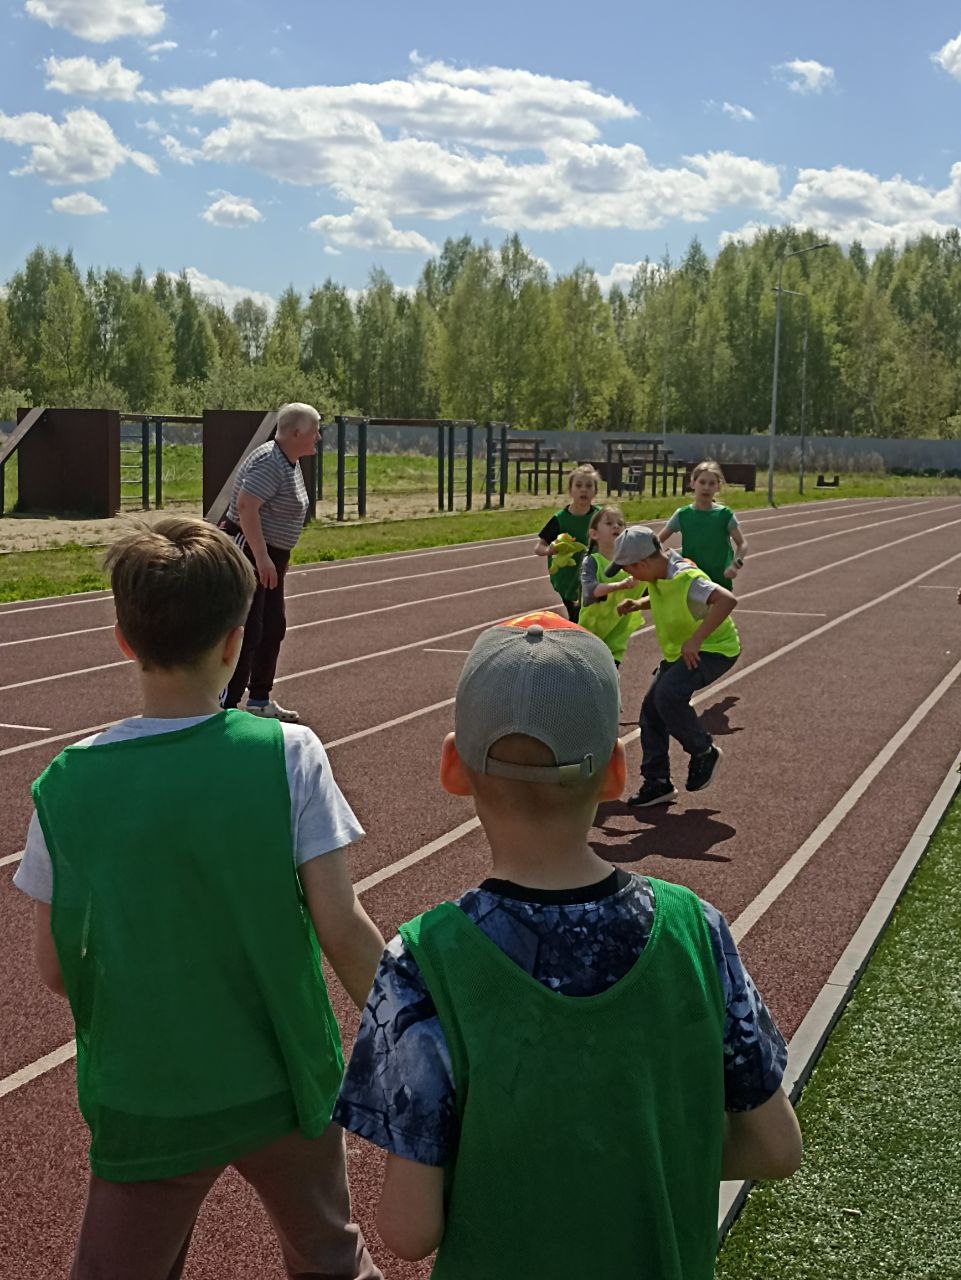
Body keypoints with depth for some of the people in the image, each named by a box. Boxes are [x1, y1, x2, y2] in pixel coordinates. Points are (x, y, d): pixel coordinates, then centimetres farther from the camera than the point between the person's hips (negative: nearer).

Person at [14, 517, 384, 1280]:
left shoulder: (68, 784, -12)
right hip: (285, 1086, 0)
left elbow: (54, 968, -5)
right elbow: (340, 926, -15)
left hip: (145, 1102, 1)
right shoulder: (288, 755, -16)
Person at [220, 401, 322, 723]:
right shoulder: (269, 462, -19)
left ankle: (259, 700, 27)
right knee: (247, 630, -10)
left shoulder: (290, 463, 13)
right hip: (246, 552, -11)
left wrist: (279, 556, 23)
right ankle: (227, 705, -7)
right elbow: (245, 506, -29)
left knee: (273, 628, 16)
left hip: (267, 555, 11)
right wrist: (262, 557, -30)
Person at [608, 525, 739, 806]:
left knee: (669, 695, -30)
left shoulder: (686, 579, -30)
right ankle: (657, 783, 15)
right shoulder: (659, 573, -4)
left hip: (713, 648, -9)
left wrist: (695, 639, -44)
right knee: (651, 708, 4)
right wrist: (638, 604, -2)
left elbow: (727, 600, -44)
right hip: (679, 651, 9)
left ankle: (704, 752, -6)